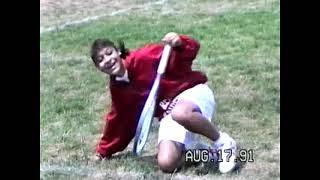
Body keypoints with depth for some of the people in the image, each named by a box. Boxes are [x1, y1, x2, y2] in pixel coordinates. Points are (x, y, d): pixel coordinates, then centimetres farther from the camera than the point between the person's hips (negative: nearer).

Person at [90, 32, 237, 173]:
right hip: (168, 114, 5)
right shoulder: (116, 88, 4)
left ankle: (222, 143, -17)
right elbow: (119, 119, 20)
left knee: (180, 113, -43)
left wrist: (180, 44, -41)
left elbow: (191, 50, -18)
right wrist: (104, 151, 26)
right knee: (166, 164, -19)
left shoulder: (144, 57, -15)